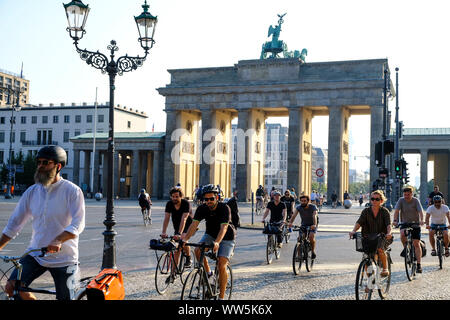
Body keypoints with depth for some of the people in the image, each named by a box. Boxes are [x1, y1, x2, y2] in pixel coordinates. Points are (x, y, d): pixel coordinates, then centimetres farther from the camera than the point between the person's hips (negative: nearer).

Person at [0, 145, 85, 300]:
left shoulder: (72, 191, -9)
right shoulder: (32, 192, 4)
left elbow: (78, 224, -19)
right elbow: (14, 223, 11)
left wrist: (57, 241, -33)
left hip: (64, 258, -4)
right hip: (35, 254, 4)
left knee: (65, 297, 0)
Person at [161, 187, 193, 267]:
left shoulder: (186, 203, -27)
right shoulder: (169, 204, -15)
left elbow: (183, 219, -36)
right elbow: (166, 218, -22)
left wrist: (179, 234, -47)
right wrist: (163, 232, -36)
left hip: (188, 225, -4)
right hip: (177, 226, 4)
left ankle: (188, 259, -10)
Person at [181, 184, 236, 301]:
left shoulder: (224, 208, -29)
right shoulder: (202, 209, -16)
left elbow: (223, 228, -39)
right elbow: (194, 224, -26)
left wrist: (217, 243, -56)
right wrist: (185, 238, -42)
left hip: (226, 237, -4)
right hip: (210, 234, 4)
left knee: (221, 266, -17)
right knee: (198, 250, -24)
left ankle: (221, 297, -6)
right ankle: (208, 272, 2)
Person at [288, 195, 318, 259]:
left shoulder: (313, 207, -23)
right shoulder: (298, 207, -16)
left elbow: (314, 216, -39)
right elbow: (294, 215, -31)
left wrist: (314, 225, -58)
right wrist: (290, 223, -51)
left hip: (312, 225, -3)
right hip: (304, 224, 3)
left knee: (311, 237, -26)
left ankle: (313, 251, -2)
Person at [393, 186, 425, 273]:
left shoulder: (416, 200, -9)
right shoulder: (401, 200, -5)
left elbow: (420, 211, -20)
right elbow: (396, 211, -13)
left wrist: (421, 220, -38)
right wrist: (395, 220, -30)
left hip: (415, 223, -1)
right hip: (405, 223, 1)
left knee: (416, 244, -5)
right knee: (402, 234, -31)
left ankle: (419, 264, 0)